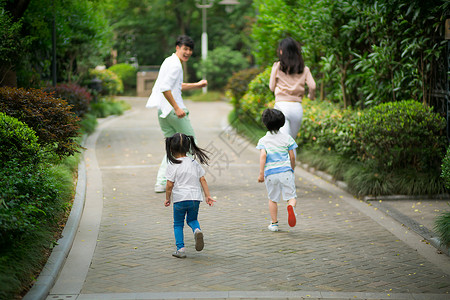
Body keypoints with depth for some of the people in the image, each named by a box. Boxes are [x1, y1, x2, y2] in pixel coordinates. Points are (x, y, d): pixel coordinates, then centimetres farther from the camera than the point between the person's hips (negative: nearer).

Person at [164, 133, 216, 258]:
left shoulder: (173, 166, -7)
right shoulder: (195, 163, 6)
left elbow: (169, 185, -8)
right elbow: (202, 180, 6)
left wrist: (167, 198, 7)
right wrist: (207, 196, 11)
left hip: (179, 199, -3)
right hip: (195, 198, 3)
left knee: (178, 224, 10)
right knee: (192, 219, 22)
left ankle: (180, 249, 2)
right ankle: (197, 230, -11)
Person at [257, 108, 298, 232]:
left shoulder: (263, 140, 2)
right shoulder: (287, 138, 5)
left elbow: (263, 155, -11)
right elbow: (292, 157, 6)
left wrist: (261, 173, -12)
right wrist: (292, 169, 23)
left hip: (270, 173, 1)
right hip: (285, 171, 0)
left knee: (273, 199, 14)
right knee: (291, 196, 2)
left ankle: (274, 223, 18)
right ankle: (291, 207, -32)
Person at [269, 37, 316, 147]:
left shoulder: (277, 66, 1)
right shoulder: (304, 69, 6)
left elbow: (272, 87, 5)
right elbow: (312, 86, -2)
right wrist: (311, 96, 18)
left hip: (281, 105, -3)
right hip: (297, 107, 3)